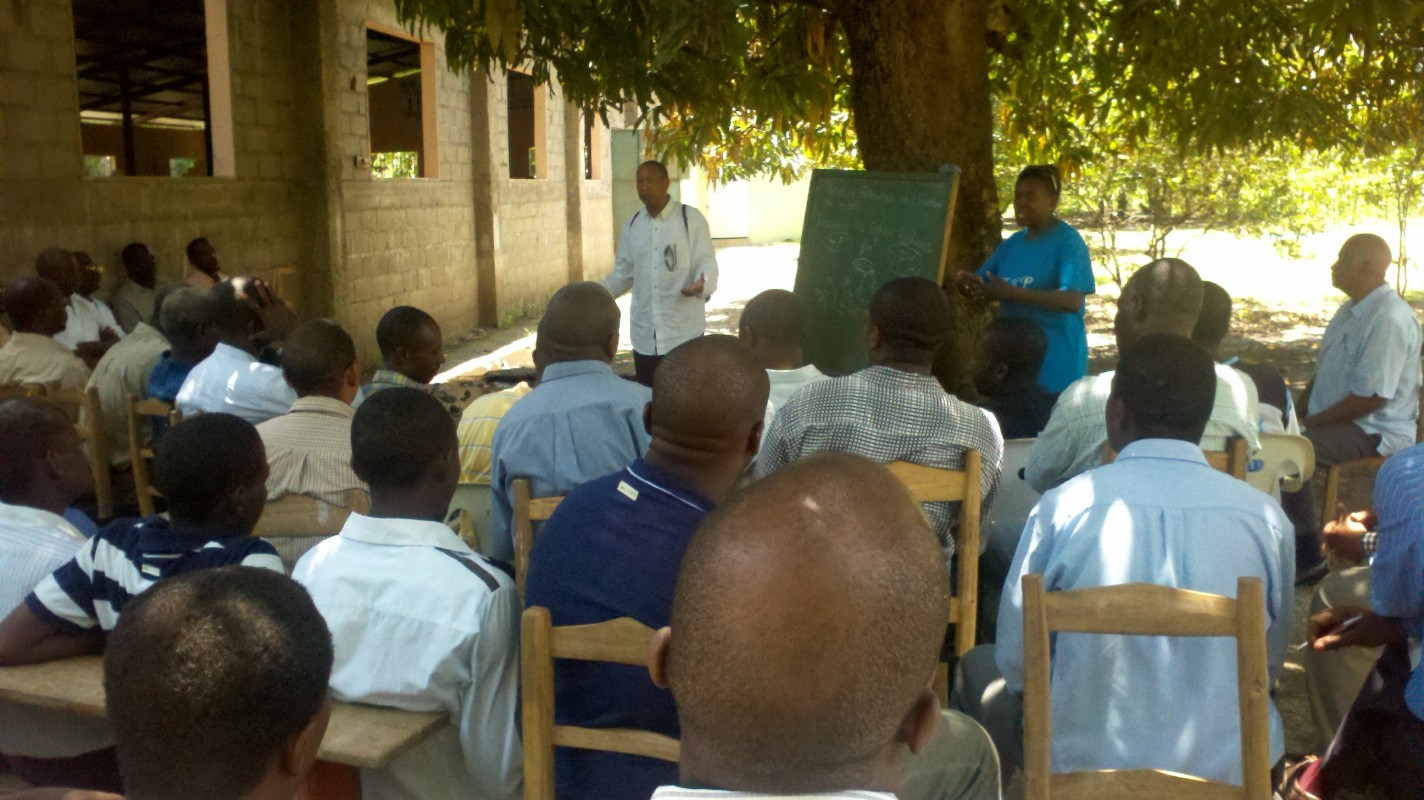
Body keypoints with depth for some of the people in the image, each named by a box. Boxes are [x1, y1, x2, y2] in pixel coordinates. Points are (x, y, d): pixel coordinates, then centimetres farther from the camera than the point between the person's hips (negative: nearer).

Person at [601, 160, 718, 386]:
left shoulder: (691, 218, -4)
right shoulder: (632, 225, 10)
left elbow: (707, 263, -8)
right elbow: (623, 273, 15)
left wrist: (702, 284, -31)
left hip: (683, 333, -4)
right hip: (644, 335, 4)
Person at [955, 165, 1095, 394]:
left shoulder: (1068, 241, -9)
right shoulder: (1013, 243, 12)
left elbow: (1072, 301, -22)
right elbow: (981, 285, 13)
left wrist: (1011, 293, -28)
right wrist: (966, 281, -12)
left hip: (1055, 363, -6)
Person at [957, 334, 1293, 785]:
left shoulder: (1064, 507, -15)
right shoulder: (1266, 518, -10)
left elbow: (1015, 659, -5)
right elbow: (1271, 663, 5)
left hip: (1086, 765, -2)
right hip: (1229, 772, 3)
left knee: (979, 669, 26)